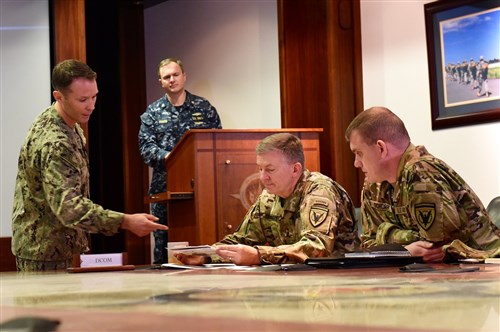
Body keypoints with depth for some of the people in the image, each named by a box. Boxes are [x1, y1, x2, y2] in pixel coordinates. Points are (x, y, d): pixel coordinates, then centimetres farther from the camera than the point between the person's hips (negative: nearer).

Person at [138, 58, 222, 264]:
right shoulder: (152, 113, 9)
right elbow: (145, 147, 0)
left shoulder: (204, 108, 9)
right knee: (163, 241, 1)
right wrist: (168, 157, -17)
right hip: (165, 187, 0)